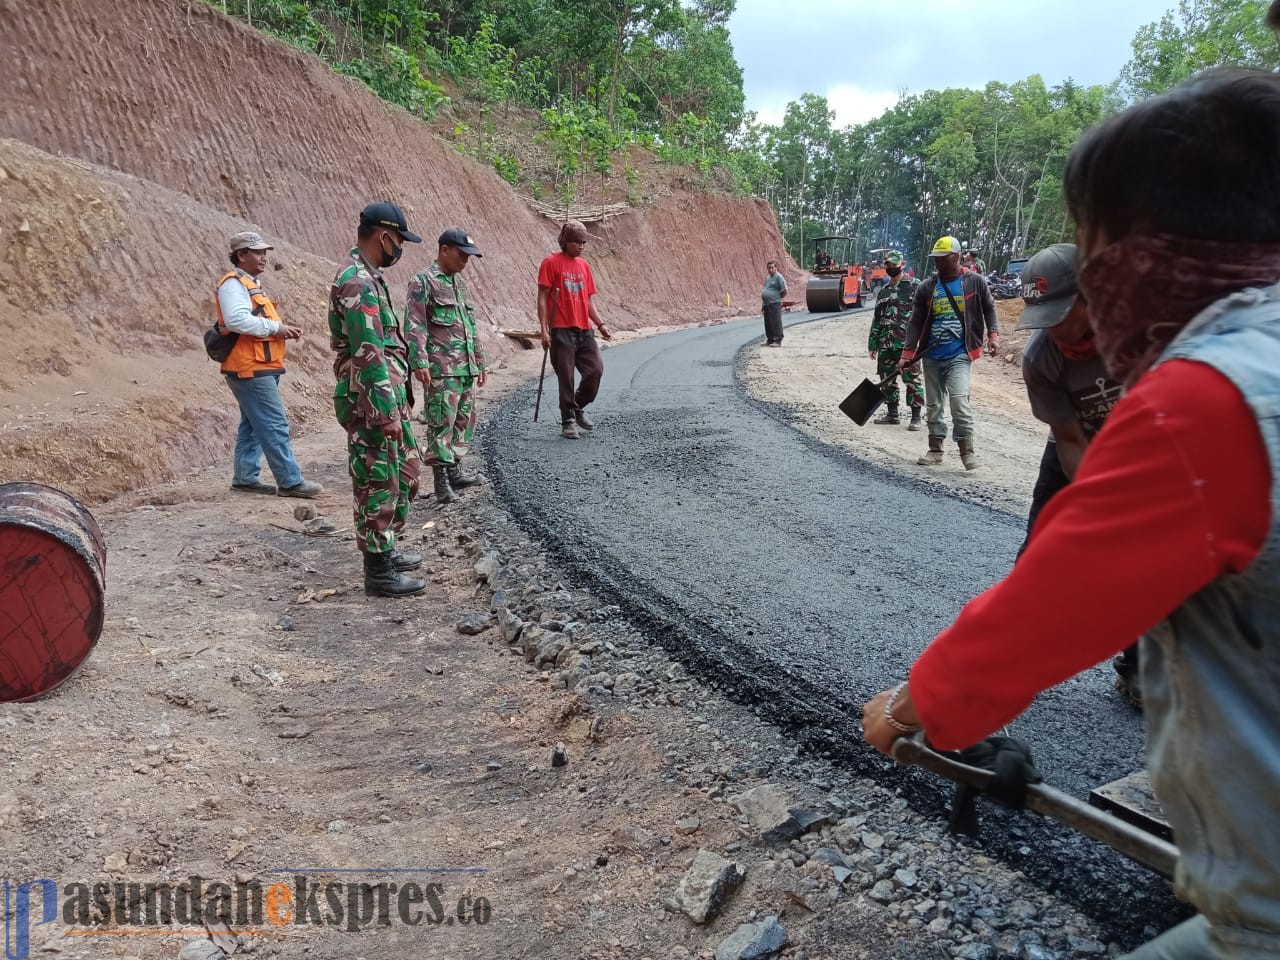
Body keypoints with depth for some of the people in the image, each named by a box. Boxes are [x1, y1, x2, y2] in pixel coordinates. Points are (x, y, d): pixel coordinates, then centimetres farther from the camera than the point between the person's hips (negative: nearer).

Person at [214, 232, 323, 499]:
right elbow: (237, 320, -27)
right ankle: (290, 482, -7)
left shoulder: (252, 284, 22)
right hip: (250, 369, -11)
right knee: (275, 425, -10)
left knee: (253, 425, 15)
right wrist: (276, 328, -20)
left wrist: (283, 329, 9)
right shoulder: (233, 284, -11)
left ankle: (245, 478, 23)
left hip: (261, 368, 11)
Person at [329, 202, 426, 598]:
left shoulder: (366, 277, 14)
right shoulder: (358, 283, -19)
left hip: (388, 398, 10)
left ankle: (385, 550, 31)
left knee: (404, 473, 19)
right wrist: (387, 412, -24)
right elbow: (367, 355, -24)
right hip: (372, 404, -10)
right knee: (378, 484, -2)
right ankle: (379, 573, 7)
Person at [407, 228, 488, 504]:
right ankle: (442, 480, -3)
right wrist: (419, 362, -21)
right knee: (442, 422, -8)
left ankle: (454, 471, 23)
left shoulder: (461, 284, 19)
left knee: (464, 420, 12)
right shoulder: (423, 282, -6)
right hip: (442, 369, -9)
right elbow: (415, 326, -13)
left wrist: (479, 362, 24)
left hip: (467, 368, 9)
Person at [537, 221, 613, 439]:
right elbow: (542, 298, -6)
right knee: (566, 377, -1)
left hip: (584, 329, 5)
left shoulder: (584, 265, 15)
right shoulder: (551, 263, -3)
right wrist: (544, 329, -12)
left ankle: (578, 407, 21)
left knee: (596, 369, -2)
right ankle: (568, 421, 9)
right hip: (561, 330, -5)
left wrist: (600, 324, 7)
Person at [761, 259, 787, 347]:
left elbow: (784, 291, -12)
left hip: (775, 304, -9)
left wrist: (777, 298, 1)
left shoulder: (779, 277, -8)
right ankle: (770, 340, 20)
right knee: (768, 324, 12)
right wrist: (763, 304, 21)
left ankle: (778, 340, -4)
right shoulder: (767, 278, 18)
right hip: (766, 304, 9)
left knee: (776, 323, -7)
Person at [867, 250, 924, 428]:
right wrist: (872, 343, 16)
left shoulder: (914, 287, -1)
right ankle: (892, 413, 22)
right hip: (885, 344, 6)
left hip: (906, 344, -6)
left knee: (912, 380, -4)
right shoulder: (883, 291, 17)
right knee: (887, 380, 11)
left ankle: (916, 417, 1)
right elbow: (876, 319, 20)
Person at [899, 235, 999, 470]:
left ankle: (967, 450, -7)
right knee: (934, 404, 10)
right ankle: (935, 450, 22)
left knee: (959, 400, -18)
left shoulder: (975, 282, 0)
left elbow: (989, 308, 12)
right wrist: (907, 354, 1)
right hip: (931, 356, 4)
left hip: (959, 355, -4)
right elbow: (915, 323, 6)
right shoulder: (926, 288, 5)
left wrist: (993, 335, -4)